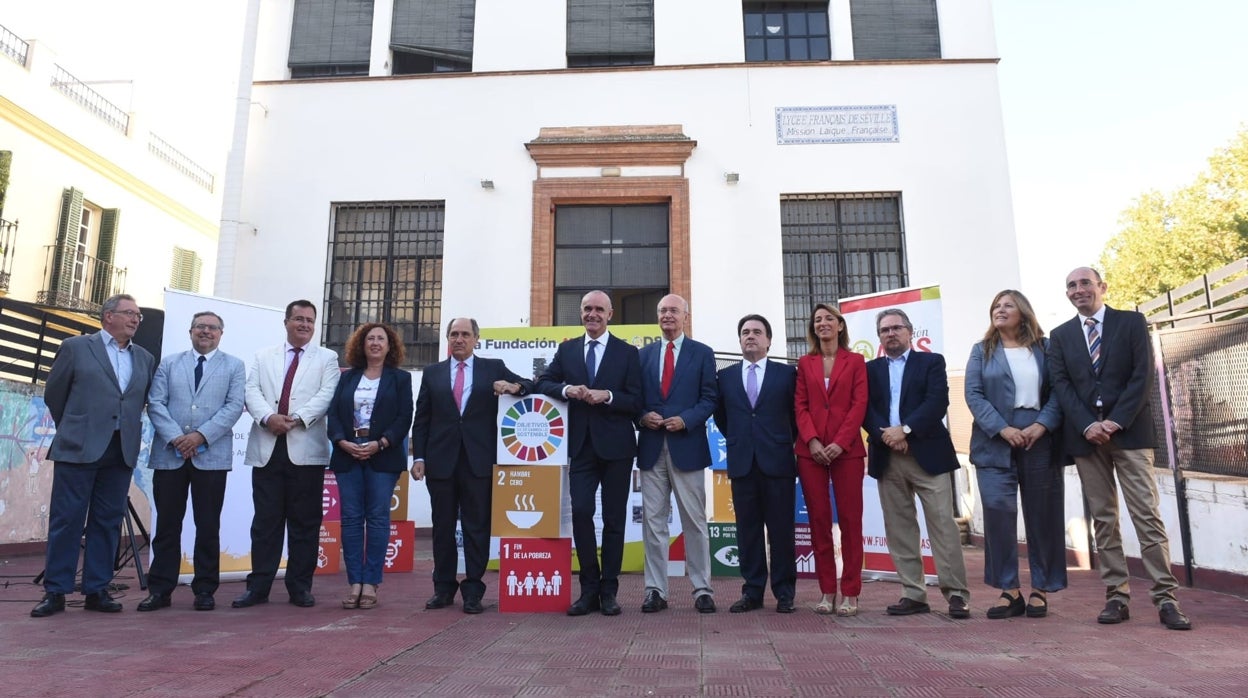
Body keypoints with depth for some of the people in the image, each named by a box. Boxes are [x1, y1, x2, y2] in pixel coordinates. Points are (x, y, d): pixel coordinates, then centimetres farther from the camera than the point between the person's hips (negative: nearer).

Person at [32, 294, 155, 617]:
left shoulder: (145, 359, 13)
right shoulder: (75, 347, 3)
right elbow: (53, 394, 8)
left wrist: (127, 429, 11)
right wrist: (73, 429, 14)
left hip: (122, 452, 3)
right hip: (79, 448, -3)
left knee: (108, 522, 6)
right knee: (66, 520, 1)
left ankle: (97, 590, 14)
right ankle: (55, 591, 10)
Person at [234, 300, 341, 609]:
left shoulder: (327, 358, 10)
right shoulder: (263, 356, 17)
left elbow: (326, 395, -4)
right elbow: (252, 391, 5)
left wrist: (297, 418, -17)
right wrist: (268, 417, -15)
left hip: (306, 449, -2)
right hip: (267, 447, 2)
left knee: (304, 521, 3)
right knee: (265, 519, 4)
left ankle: (300, 586, 11)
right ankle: (258, 586, 11)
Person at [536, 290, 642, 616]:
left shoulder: (627, 352, 2)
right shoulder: (566, 350, 11)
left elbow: (636, 401, -2)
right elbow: (543, 383, 6)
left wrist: (607, 396, -19)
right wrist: (566, 388, -14)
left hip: (615, 446, -2)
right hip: (581, 445, 2)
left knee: (614, 519, 5)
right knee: (580, 512, -4)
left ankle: (608, 591, 16)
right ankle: (589, 589, 10)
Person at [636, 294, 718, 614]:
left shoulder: (702, 353, 6)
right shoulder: (644, 354, 14)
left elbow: (709, 397, 0)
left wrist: (685, 420, -14)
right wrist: (643, 416, -8)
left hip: (687, 446, -2)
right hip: (652, 447, 3)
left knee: (695, 521, 3)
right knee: (653, 521, 6)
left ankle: (702, 589, 12)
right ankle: (656, 590, 13)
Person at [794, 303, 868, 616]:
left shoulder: (855, 361, 8)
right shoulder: (805, 363, 13)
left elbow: (859, 404, -1)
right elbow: (800, 406, 6)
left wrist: (840, 442, -12)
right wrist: (812, 440, -9)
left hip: (847, 449, -2)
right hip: (810, 450, 2)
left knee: (850, 519, -2)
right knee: (818, 519, 2)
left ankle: (850, 593, 6)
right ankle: (827, 590, 10)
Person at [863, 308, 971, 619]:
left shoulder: (931, 362, 8)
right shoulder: (870, 369, 15)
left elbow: (937, 402, -7)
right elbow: (865, 409, 3)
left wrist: (905, 429, -16)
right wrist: (885, 435, -13)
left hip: (927, 453, -3)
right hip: (886, 458, 3)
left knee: (943, 523, -5)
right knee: (899, 529, 3)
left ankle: (956, 593, 1)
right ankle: (913, 594, 10)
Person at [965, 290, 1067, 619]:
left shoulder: (1044, 347, 10)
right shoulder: (981, 351, 10)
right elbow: (973, 395, -1)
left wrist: (1043, 425, -14)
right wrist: (1002, 429, -13)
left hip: (1039, 441, 0)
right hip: (995, 443, 0)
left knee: (1042, 515, 5)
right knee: (998, 514, -6)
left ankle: (1041, 589, 17)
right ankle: (1009, 590, 3)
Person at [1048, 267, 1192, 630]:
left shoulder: (1132, 321, 6)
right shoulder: (1060, 335, 12)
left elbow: (1143, 375, -3)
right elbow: (1061, 385, 3)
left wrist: (1117, 421, -12)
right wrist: (1088, 425, -10)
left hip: (1129, 431, -2)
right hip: (1085, 434, 2)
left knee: (1146, 514, -5)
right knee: (1103, 518, 4)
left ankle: (1166, 597, -1)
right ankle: (1117, 596, 8)